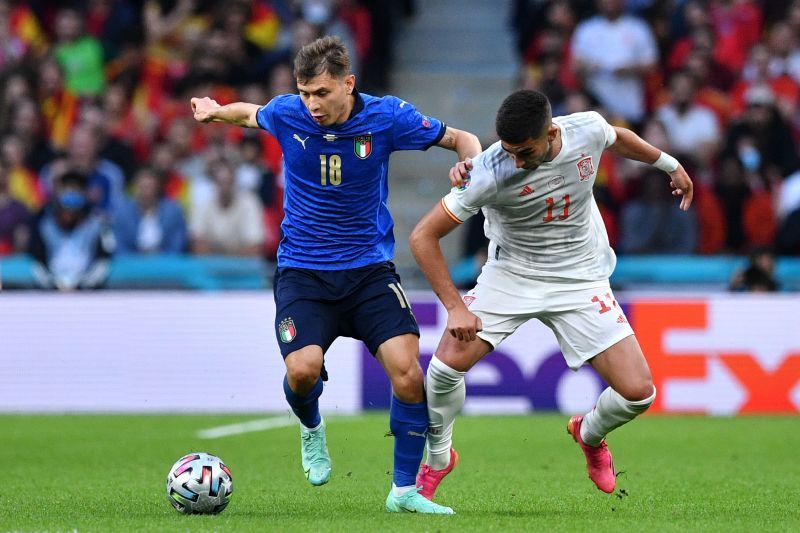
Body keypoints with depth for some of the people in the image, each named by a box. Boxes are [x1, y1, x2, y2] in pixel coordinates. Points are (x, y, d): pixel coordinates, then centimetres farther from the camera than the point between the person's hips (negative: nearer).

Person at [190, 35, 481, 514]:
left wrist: (471, 166, -18)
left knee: (408, 372, -17)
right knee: (303, 368, -24)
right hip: (303, 272, 0)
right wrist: (216, 112, 7)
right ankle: (311, 429, 15)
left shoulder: (387, 116, -9)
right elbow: (250, 114, 20)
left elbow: (461, 139, 2)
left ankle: (404, 490, 1)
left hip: (370, 268, 0)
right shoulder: (286, 115, -6)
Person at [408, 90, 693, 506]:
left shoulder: (588, 129, -18)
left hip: (581, 280, 2)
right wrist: (455, 307, -26)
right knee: (449, 360, -21)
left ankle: (590, 434, 28)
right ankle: (438, 459, 9)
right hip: (510, 274, -2)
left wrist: (670, 165, 26)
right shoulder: (490, 174, -28)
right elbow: (423, 236, -21)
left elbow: (618, 138, 10)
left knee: (638, 392, -10)